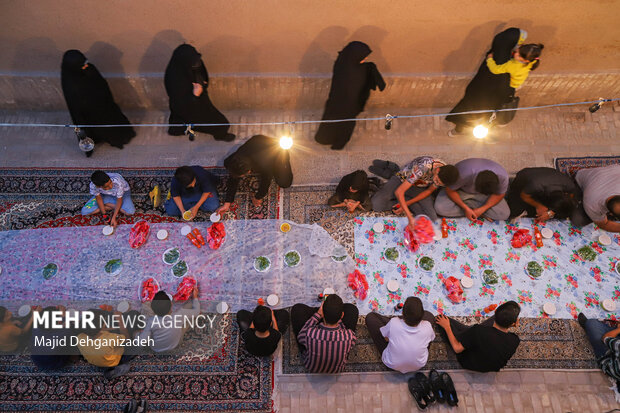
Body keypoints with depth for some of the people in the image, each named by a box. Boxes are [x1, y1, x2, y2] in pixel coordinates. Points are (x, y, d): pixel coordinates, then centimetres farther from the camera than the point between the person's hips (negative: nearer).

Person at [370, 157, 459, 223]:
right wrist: (410, 217, -43)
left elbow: (429, 190, -5)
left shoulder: (446, 175, -22)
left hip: (419, 188, 4)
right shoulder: (422, 168, -41)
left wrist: (407, 203, -15)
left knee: (431, 218, -18)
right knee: (377, 204, -25)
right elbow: (399, 191, -40)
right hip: (402, 181, -4)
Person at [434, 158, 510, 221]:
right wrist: (466, 208, -26)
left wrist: (482, 209, -24)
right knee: (440, 208, -28)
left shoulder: (502, 176, -32)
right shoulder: (463, 175, -41)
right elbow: (450, 190, -23)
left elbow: (500, 194, -13)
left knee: (504, 214, -17)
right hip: (461, 190, -2)